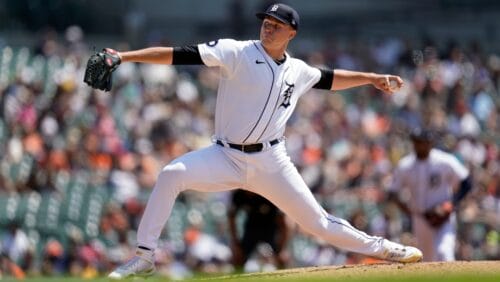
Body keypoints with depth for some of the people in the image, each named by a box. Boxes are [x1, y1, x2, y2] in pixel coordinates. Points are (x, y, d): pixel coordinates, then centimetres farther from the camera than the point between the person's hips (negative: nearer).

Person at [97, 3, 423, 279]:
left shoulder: (298, 71, 5)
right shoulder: (236, 53, -9)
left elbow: (330, 79, 28)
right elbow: (179, 55, -19)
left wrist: (372, 78, 26)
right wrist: (123, 57, -26)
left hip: (271, 163, 2)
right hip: (226, 157, -2)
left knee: (317, 221, 5)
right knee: (172, 174, -28)